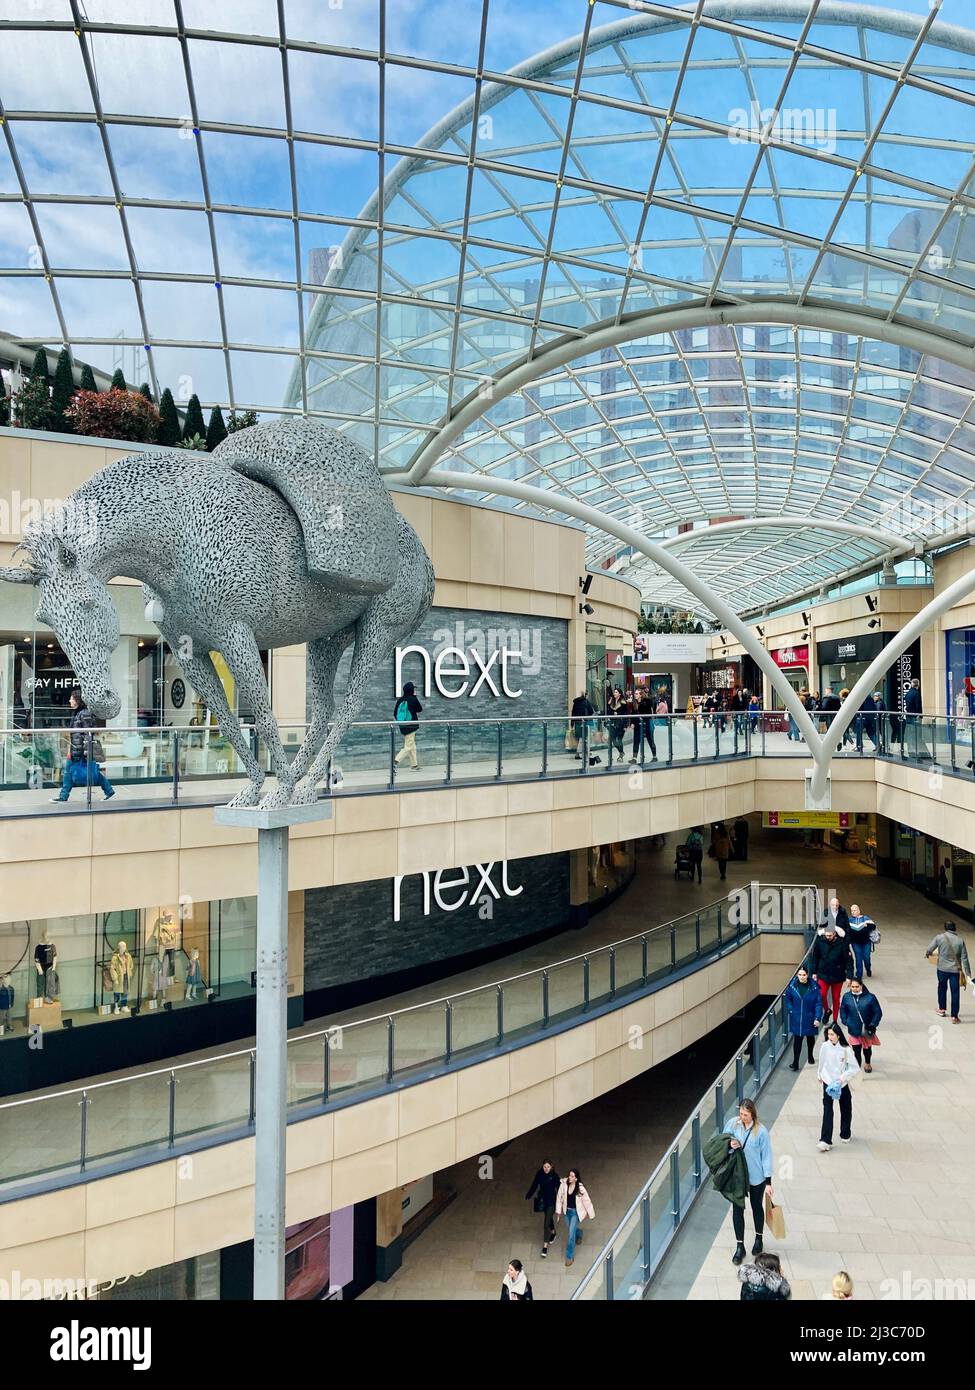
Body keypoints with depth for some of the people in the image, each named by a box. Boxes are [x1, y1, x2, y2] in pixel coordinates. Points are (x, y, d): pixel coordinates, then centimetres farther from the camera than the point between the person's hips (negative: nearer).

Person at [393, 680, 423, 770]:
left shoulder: (400, 700, 2)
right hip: (411, 726, -6)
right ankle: (397, 760, -18)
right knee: (408, 746, -1)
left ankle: (414, 765, 23)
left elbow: (395, 714, 4)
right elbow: (420, 710, 4)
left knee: (412, 746, 17)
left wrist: (398, 722, 20)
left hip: (402, 726, 6)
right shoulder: (413, 699, -12)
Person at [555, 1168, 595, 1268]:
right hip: (567, 1211, 4)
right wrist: (558, 1211, 2)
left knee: (571, 1233, -6)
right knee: (570, 1230, 24)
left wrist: (590, 1214, -3)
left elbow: (586, 1201, -12)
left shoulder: (580, 1188, -24)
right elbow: (559, 1198, -4)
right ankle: (578, 1235, 59)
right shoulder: (563, 1185, -18)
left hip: (576, 1212, -4)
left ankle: (569, 1256, 10)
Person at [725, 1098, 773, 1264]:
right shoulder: (733, 1124, -11)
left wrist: (768, 1182, -11)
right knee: (737, 1209, 5)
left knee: (757, 1207, 20)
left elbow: (766, 1156, -13)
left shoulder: (761, 1131, -19)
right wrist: (729, 1144, -21)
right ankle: (740, 1246, 19)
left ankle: (758, 1239, 43)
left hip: (756, 1177, -2)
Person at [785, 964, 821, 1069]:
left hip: (810, 1019, 0)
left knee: (810, 1037, 21)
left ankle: (810, 1055, 46)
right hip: (796, 1019, 0)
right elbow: (788, 998, 6)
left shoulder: (814, 987, -17)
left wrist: (817, 1018, -16)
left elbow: (818, 1003, -12)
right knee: (797, 1039, 1)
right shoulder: (793, 985, -11)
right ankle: (795, 1063, 6)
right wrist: (790, 1010, -4)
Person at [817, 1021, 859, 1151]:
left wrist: (844, 1076, -23)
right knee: (827, 1111, -7)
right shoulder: (825, 1047, -11)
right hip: (828, 1082, 0)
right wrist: (820, 1075, 19)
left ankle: (845, 1135, 39)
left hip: (842, 1083, 0)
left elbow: (854, 1067, -11)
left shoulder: (845, 1049, -17)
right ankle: (825, 1141, -7)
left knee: (846, 1110, 16)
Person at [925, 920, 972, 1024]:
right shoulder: (960, 940, -4)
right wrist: (968, 973, 1)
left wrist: (927, 954, 23)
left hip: (942, 969, 0)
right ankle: (954, 1016, 5)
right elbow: (964, 958, -4)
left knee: (942, 988, 22)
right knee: (955, 992, 5)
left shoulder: (940, 937, -6)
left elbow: (930, 949, 0)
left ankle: (941, 1009, 35)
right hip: (955, 970, 0)